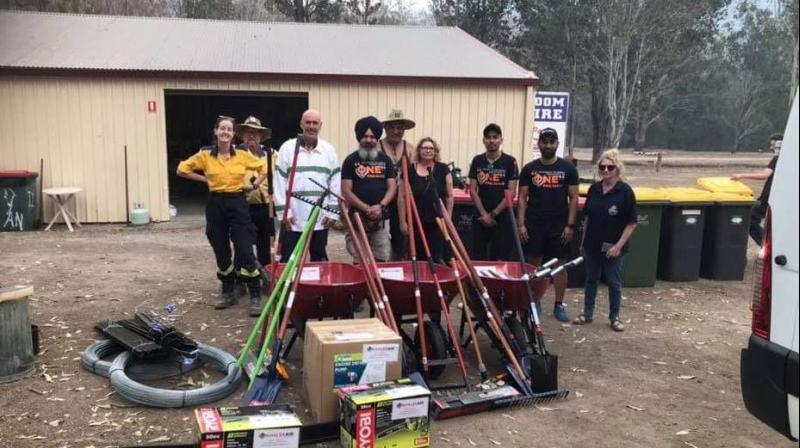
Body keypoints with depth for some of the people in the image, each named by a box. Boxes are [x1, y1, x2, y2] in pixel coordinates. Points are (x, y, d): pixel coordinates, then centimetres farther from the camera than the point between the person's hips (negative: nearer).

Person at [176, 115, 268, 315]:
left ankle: (256, 297, -2)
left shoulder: (243, 155, -2)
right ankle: (227, 293, 25)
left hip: (237, 203, -2)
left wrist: (255, 185, 2)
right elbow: (182, 169, 9)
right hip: (215, 205, 2)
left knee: (245, 252, -8)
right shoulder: (205, 155, -1)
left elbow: (264, 168, 11)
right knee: (221, 253, 10)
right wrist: (205, 179, 4)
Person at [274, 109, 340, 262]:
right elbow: (280, 182, -1)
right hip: (293, 219, -2)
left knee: (319, 260, 12)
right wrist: (284, 212, -6)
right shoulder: (287, 148, 0)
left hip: (320, 219, 2)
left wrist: (333, 212, 1)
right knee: (288, 260, 3)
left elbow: (335, 183, 6)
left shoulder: (329, 150, 5)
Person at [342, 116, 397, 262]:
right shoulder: (351, 160, 0)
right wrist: (367, 209, -15)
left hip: (381, 218, 3)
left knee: (381, 259, 6)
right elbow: (346, 191, -5)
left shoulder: (385, 159, 9)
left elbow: (392, 186, 4)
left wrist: (380, 206, -13)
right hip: (358, 217, -2)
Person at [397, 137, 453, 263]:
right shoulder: (409, 171, 1)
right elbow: (402, 198, 3)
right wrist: (403, 221, 0)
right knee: (419, 258, 9)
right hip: (416, 222, 1)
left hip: (438, 222, -1)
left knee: (437, 257, 0)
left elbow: (449, 196, 4)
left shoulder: (443, 169, 2)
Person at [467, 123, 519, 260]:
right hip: (480, 218, 2)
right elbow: (473, 190, 3)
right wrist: (484, 214, -8)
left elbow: (511, 192, -6)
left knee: (501, 260, 0)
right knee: (478, 258, 5)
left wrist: (493, 214, -10)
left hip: (502, 218, -2)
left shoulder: (510, 162, -2)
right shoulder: (477, 161, 5)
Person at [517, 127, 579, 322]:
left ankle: (559, 305, 15)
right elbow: (522, 197, 4)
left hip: (559, 226, -1)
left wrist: (570, 225, -6)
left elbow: (573, 198, 1)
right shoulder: (529, 169, 5)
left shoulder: (568, 168, 2)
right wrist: (521, 224, -4)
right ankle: (535, 303, 17)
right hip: (534, 225, 1)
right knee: (533, 263, 5)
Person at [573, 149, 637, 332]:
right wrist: (583, 241, 10)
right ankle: (587, 313, 27)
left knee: (614, 283, 7)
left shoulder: (625, 191, -11)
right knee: (591, 280, 15)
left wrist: (619, 245, -15)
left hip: (613, 248, -4)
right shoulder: (594, 189, 2)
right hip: (592, 245, 4)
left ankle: (614, 317, 22)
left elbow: (632, 223, -10)